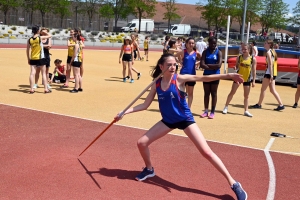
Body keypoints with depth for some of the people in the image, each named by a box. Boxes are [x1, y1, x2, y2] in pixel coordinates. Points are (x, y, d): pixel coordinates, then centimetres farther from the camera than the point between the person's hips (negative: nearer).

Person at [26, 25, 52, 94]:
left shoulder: (30, 40, 2)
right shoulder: (40, 38, -10)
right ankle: (46, 89, 8)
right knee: (43, 73, 6)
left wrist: (28, 59, 16)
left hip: (33, 59, 3)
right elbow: (49, 35, 2)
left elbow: (27, 50, 7)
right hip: (40, 58, -3)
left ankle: (31, 89, 0)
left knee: (32, 73, 1)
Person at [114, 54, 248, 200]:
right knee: (141, 143, 2)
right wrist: (125, 112, -5)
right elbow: (145, 105, 3)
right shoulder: (156, 84, -5)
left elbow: (204, 78, -29)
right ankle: (149, 169, 32)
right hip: (168, 120, 4)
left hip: (185, 119, -4)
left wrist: (228, 76, -40)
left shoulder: (179, 79, -17)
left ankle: (233, 183, -1)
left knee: (206, 152, -11)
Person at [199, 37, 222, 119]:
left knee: (213, 93, 4)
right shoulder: (205, 52, 2)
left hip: (215, 75, -2)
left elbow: (219, 65, -16)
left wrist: (208, 65, -12)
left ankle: (212, 112, 10)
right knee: (206, 93, 8)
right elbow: (202, 64, -10)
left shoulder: (218, 52, -3)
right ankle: (206, 111, 15)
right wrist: (213, 67, -16)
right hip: (206, 75, 2)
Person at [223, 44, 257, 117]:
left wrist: (253, 81, -7)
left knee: (246, 96, 7)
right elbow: (236, 66, 7)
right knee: (232, 92, 4)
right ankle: (226, 107, 16)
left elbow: (254, 70, -4)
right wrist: (235, 68, -18)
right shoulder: (239, 57, -3)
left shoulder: (253, 59, -7)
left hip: (247, 79, -1)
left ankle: (246, 111, 16)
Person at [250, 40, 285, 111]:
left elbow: (270, 64, -18)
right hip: (274, 73, 9)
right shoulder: (273, 51, 17)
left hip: (269, 73, -9)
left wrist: (271, 75, -23)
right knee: (272, 90, 9)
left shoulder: (268, 52, -11)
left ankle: (259, 104, 8)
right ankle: (281, 104, 6)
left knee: (263, 89, 0)